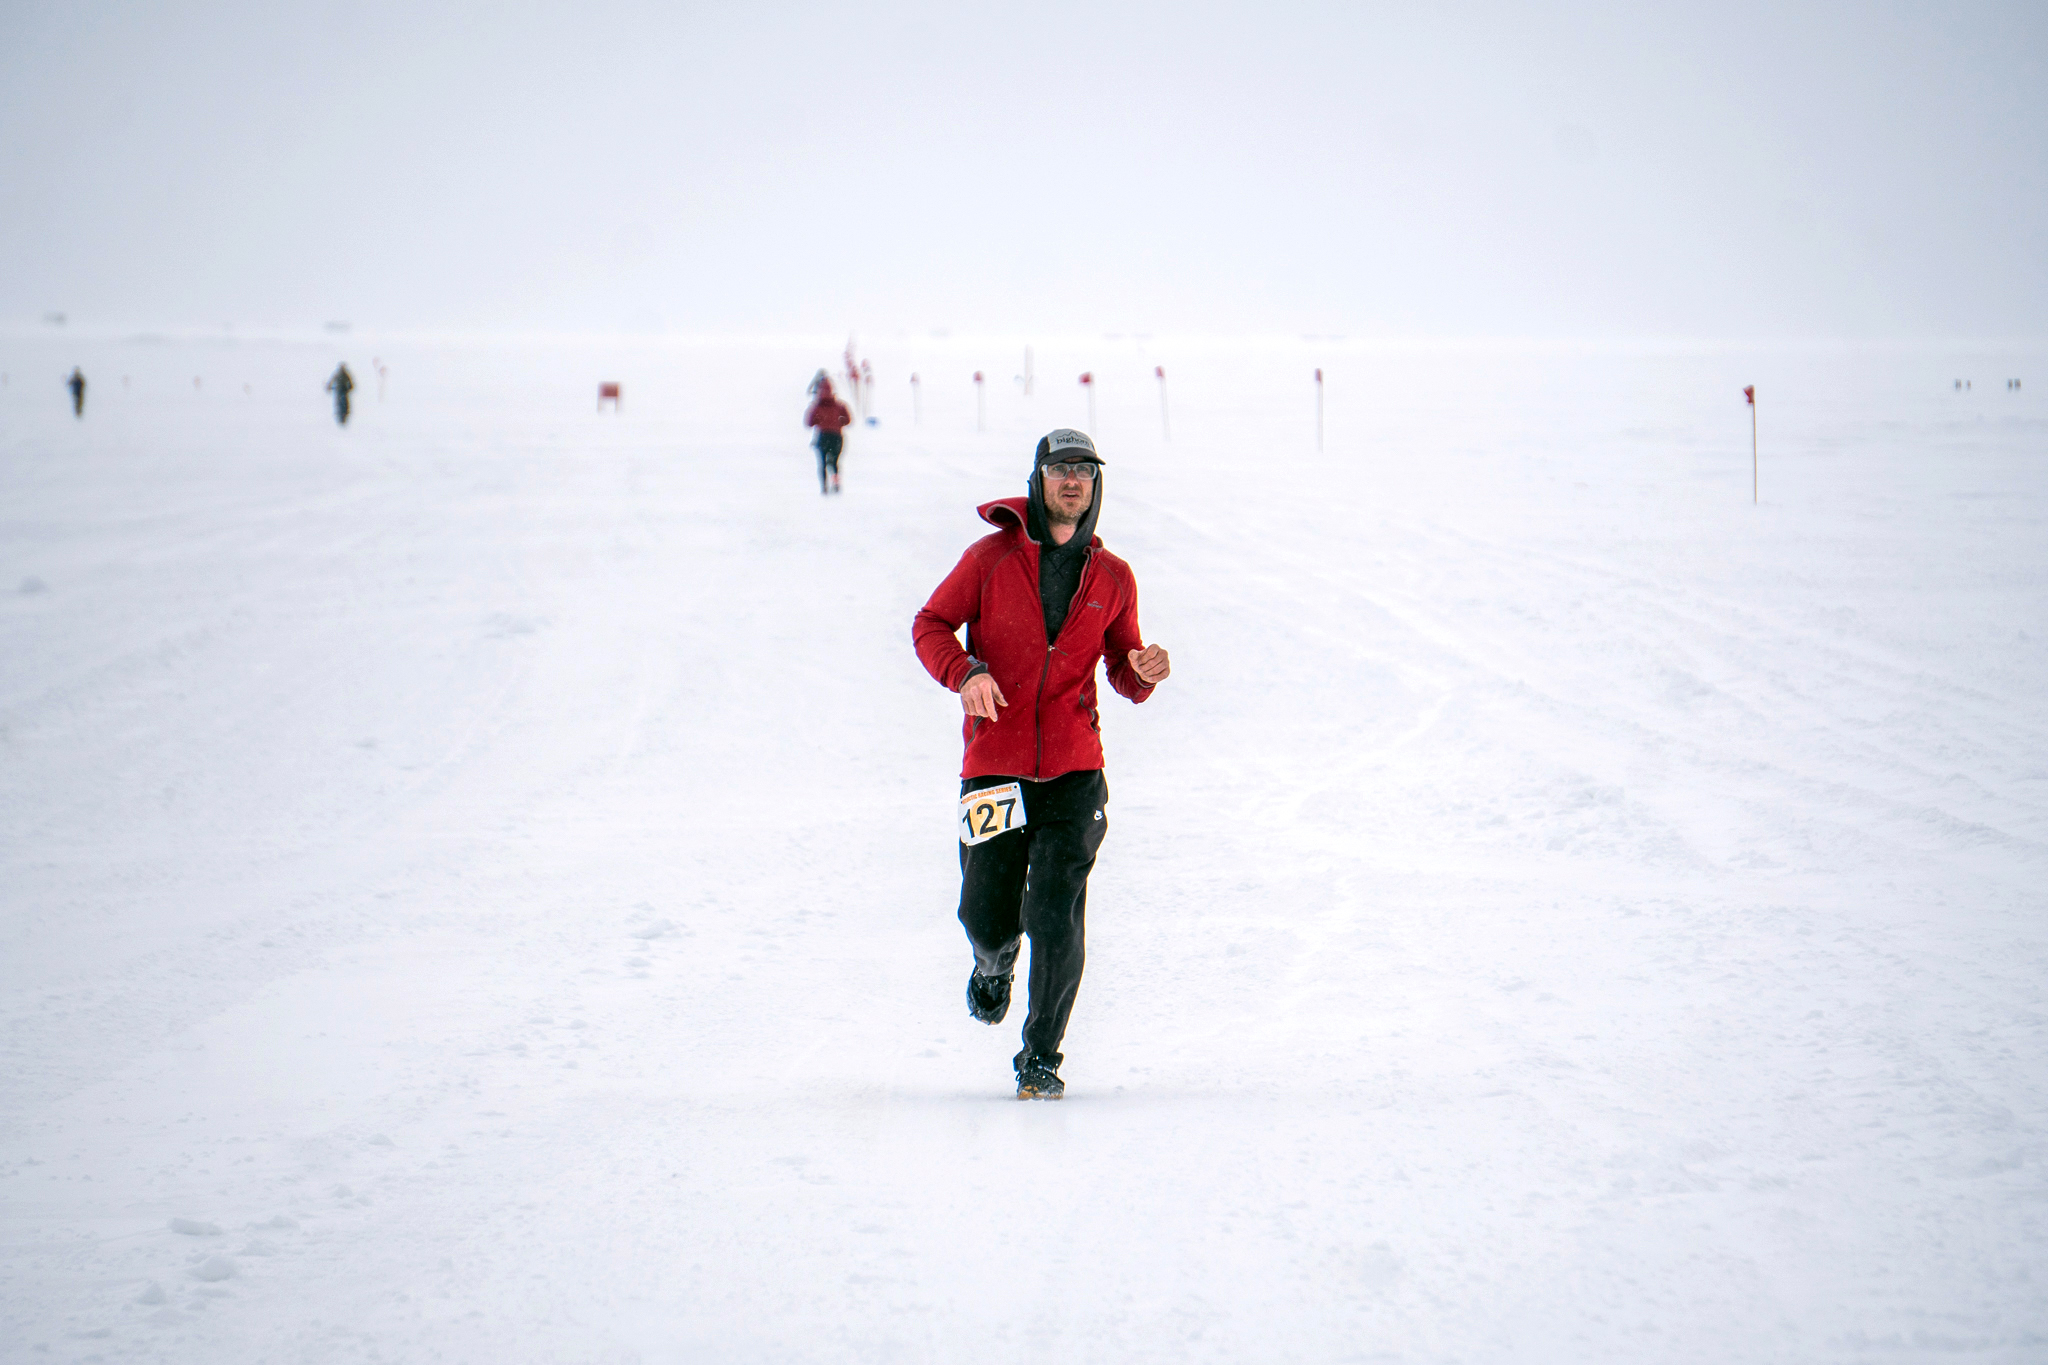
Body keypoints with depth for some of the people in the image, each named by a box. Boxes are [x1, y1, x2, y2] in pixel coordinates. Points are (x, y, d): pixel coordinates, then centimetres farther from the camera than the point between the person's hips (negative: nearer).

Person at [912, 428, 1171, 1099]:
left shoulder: (1112, 578, 8)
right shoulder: (992, 557, 1)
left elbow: (1122, 674, 17)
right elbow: (930, 625, 4)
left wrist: (1144, 672, -7)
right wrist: (965, 672, -15)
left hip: (1073, 771, 1)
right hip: (994, 764, -1)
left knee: (1056, 918, -7)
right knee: (986, 917, 1)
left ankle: (1042, 1057, 8)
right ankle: (994, 962, 40)